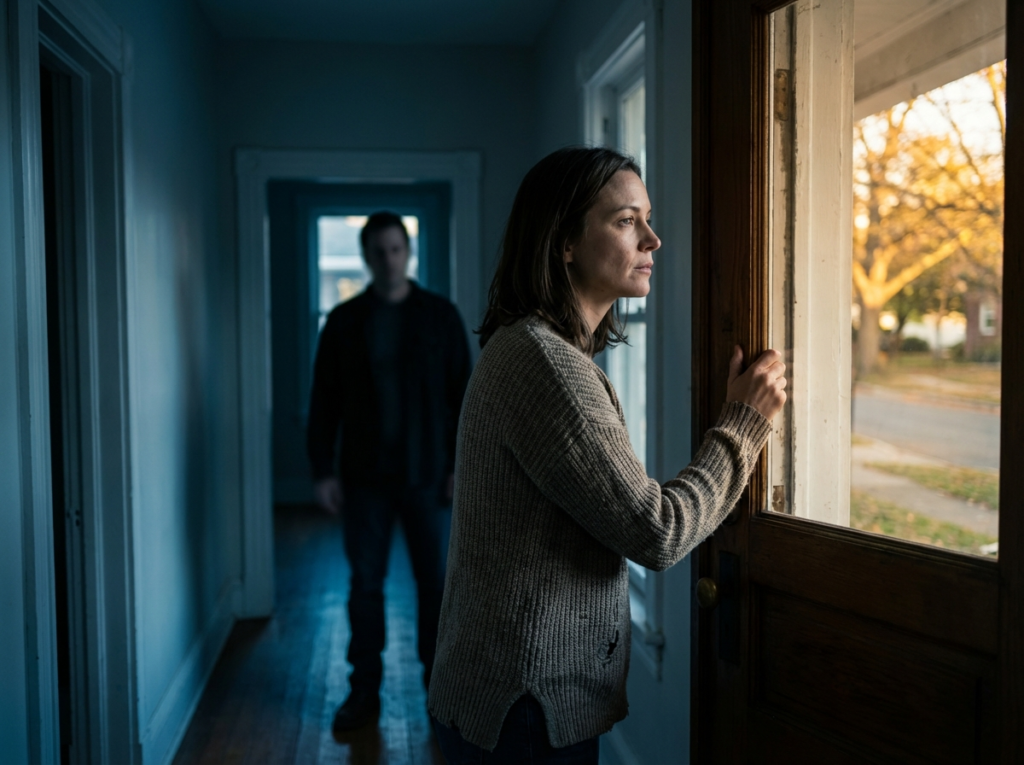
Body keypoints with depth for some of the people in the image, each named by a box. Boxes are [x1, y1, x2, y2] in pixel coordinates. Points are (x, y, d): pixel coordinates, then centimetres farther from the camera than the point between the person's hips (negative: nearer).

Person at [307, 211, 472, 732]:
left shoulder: (440, 315, 1)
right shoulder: (343, 321, 3)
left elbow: (463, 393, 0)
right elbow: (324, 401, 4)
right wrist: (323, 470, -2)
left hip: (428, 475, -1)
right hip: (364, 477, 1)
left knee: (437, 583, 4)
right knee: (365, 584, 7)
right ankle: (364, 690, 20)